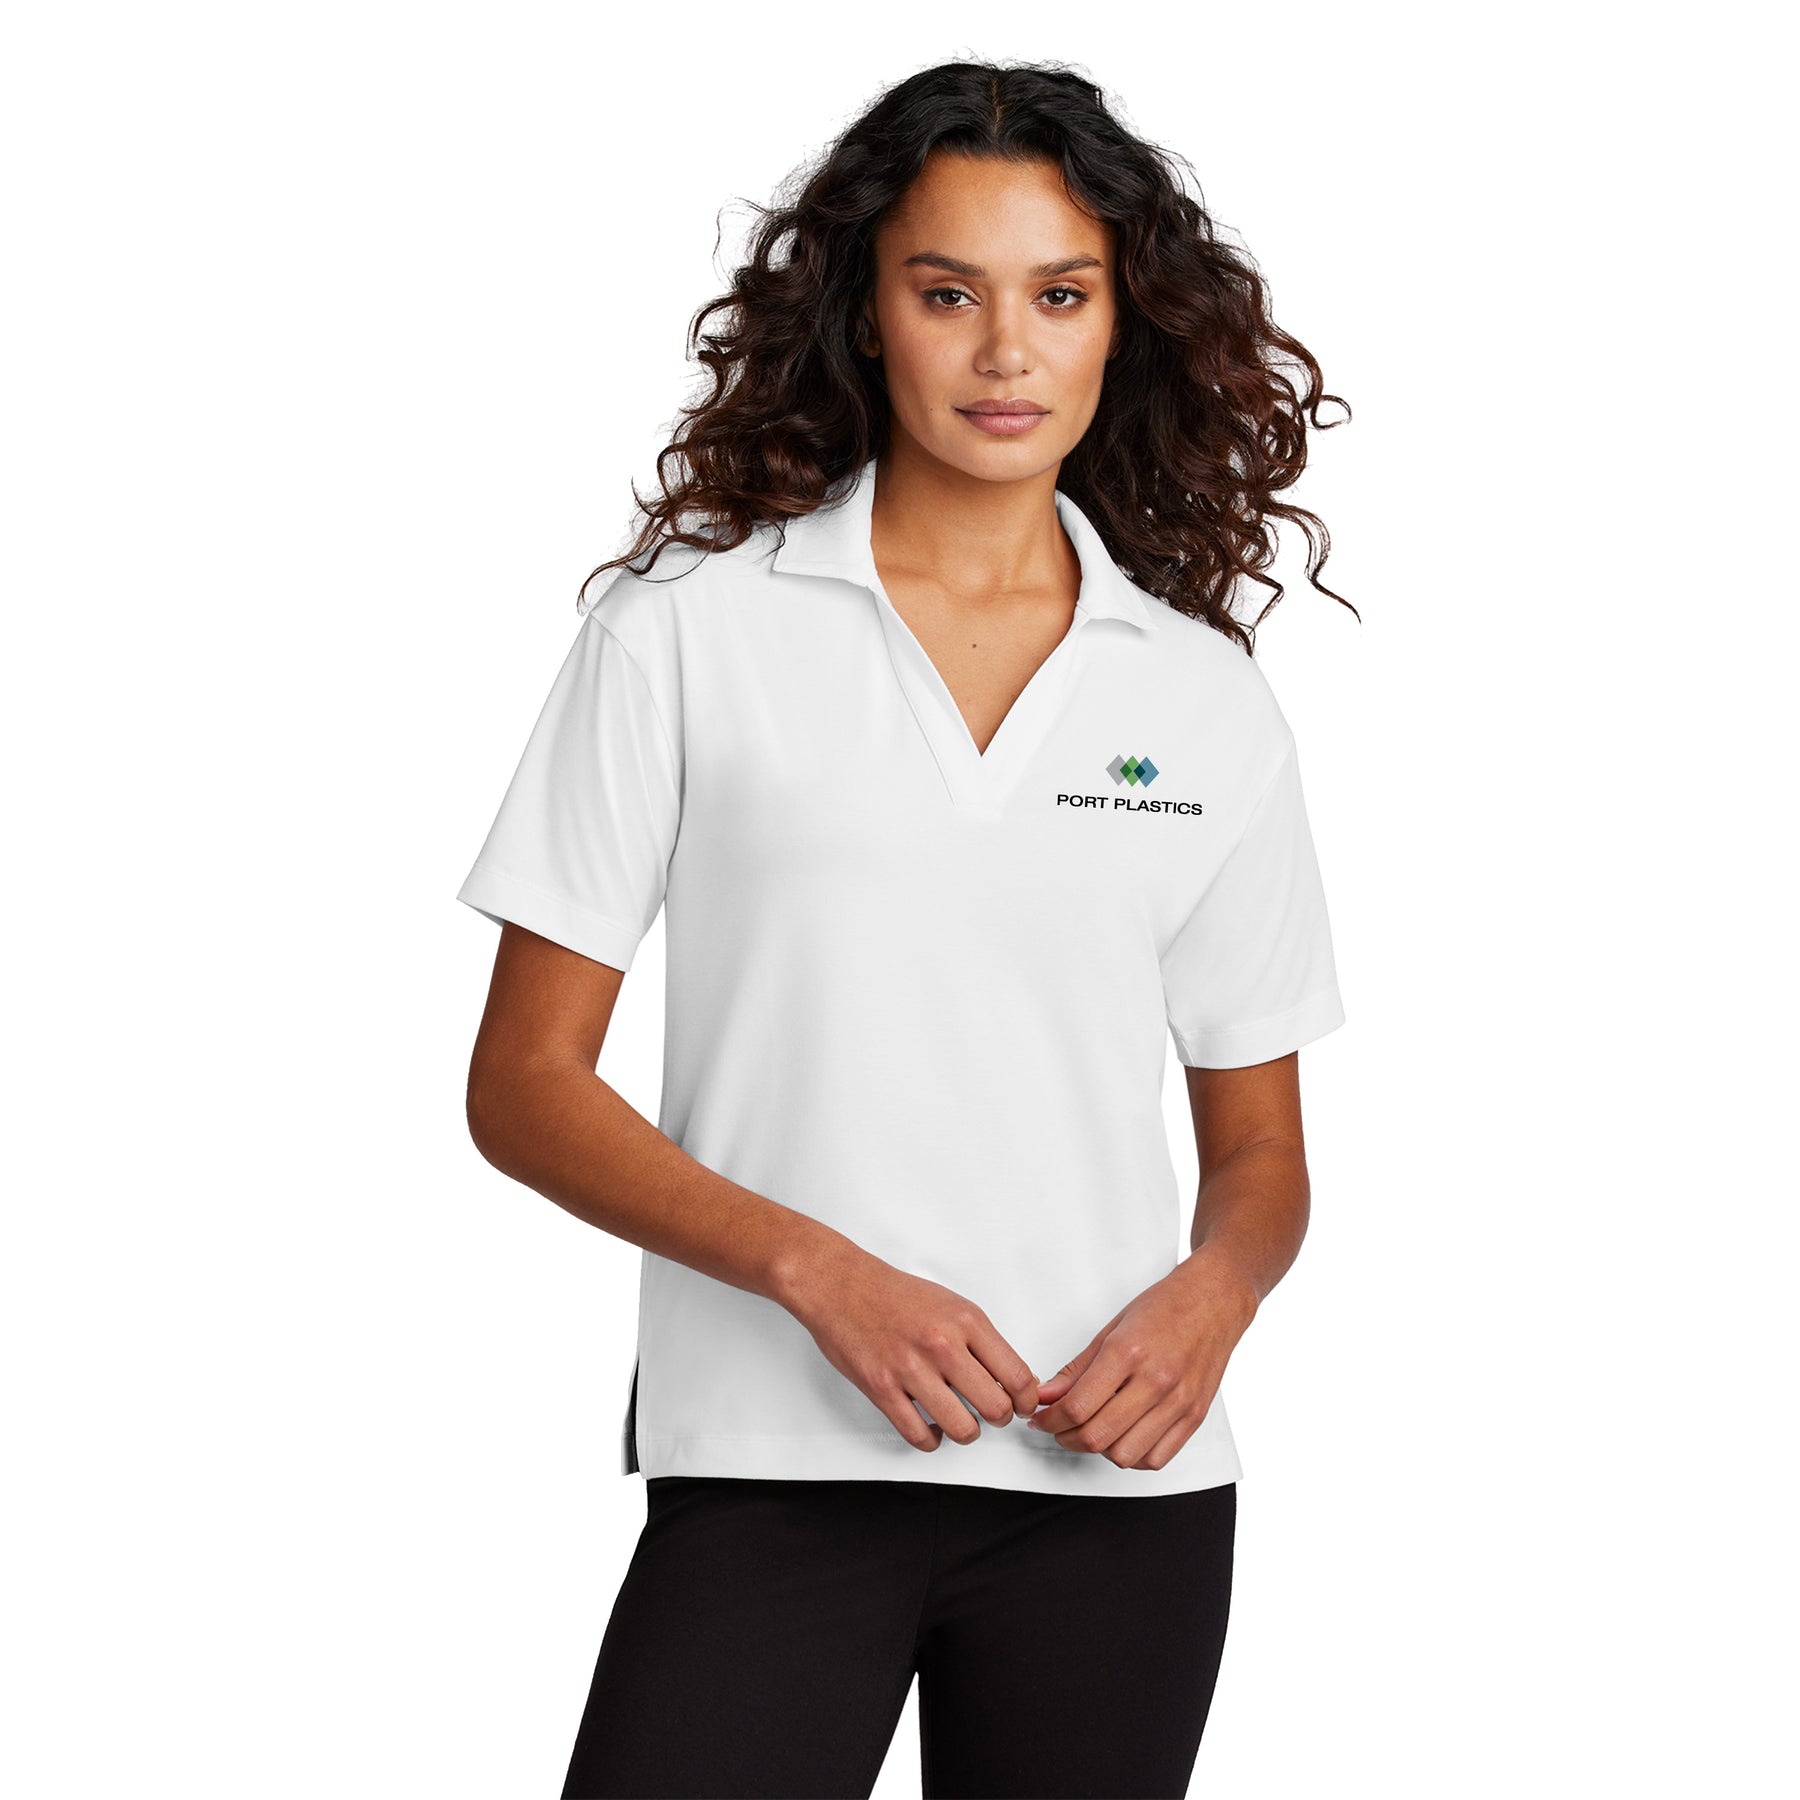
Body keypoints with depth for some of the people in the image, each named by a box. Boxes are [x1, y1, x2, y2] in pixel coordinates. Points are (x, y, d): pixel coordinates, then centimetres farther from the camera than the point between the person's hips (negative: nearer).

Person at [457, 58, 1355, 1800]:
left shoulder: (1204, 695, 9)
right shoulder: (685, 632, 1)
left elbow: (1261, 1149, 14)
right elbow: (525, 1083, -1)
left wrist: (1209, 1299, -8)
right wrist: (820, 1273, -14)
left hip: (1116, 1480, 3)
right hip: (774, 1470, -2)